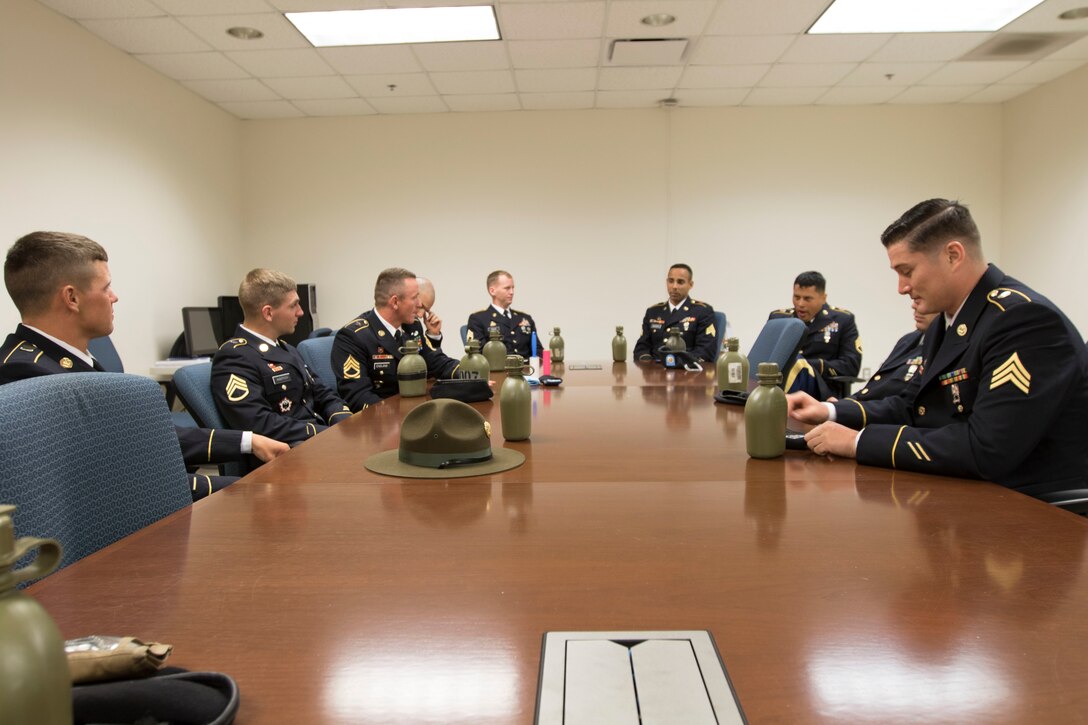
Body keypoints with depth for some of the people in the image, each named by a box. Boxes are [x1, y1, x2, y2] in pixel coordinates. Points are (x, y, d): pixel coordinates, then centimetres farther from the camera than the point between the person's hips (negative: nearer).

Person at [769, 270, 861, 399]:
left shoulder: (843, 320, 12)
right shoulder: (777, 317, 19)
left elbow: (851, 366, 3)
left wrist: (810, 366, -12)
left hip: (822, 392, -2)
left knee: (798, 365, -37)